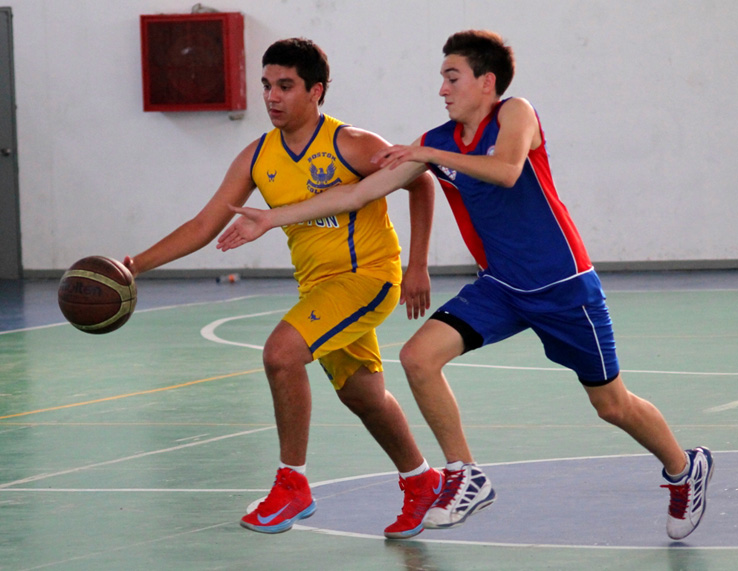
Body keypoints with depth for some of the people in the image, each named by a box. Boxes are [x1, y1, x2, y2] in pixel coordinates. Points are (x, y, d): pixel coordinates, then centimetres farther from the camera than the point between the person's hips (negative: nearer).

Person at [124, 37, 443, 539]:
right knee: (363, 396, 19)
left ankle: (293, 484, -14)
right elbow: (205, 225, -1)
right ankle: (421, 483, 43)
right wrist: (136, 265, -12)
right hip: (318, 285, 7)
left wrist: (418, 267, -9)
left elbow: (421, 183, -6)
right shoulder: (258, 157, -1)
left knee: (282, 351, -26)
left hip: (369, 276, -7)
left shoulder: (350, 146, -17)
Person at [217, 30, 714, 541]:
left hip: (562, 283, -5)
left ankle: (685, 469, 33)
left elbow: (507, 171, -32)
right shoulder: (436, 143, 3)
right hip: (500, 287, 5)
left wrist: (431, 155, -25)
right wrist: (272, 219, 1)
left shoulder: (515, 114, -11)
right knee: (419, 356, -16)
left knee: (612, 404, 5)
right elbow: (359, 192, 4)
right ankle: (466, 478, -2)